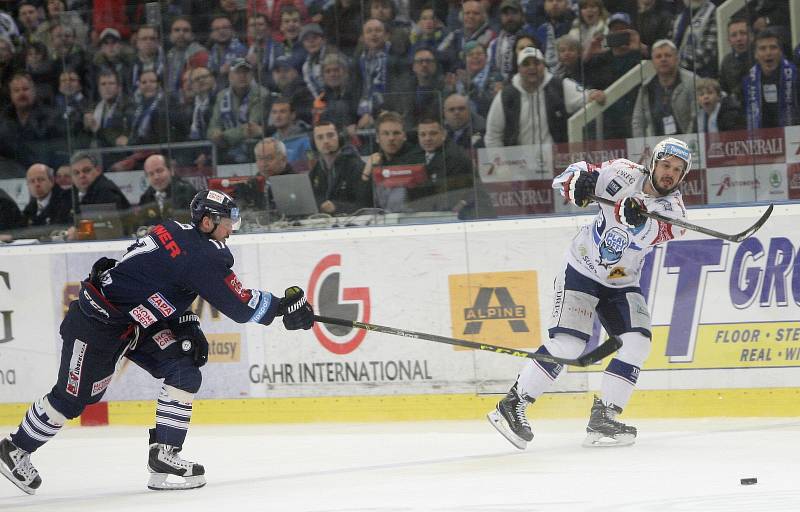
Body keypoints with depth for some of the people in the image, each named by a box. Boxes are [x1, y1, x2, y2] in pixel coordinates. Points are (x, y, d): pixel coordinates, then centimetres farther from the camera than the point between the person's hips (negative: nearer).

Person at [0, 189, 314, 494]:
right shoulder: (201, 256, -25)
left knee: (185, 372, -2)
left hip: (135, 318, 10)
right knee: (73, 397, 2)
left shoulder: (179, 234, 3)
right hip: (97, 322, -10)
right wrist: (284, 305, -12)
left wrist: (187, 326, 7)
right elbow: (239, 306, -22)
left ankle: (164, 454, 0)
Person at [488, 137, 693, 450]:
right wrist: (577, 183, -35)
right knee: (568, 343, -18)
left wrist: (638, 219, -53)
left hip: (622, 283, 4)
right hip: (582, 269, -4)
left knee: (637, 342, -14)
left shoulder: (673, 210, -8)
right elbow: (566, 178, -11)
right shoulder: (625, 174, -12)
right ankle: (511, 406, -9)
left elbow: (654, 234, -31)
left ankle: (602, 418, -8)